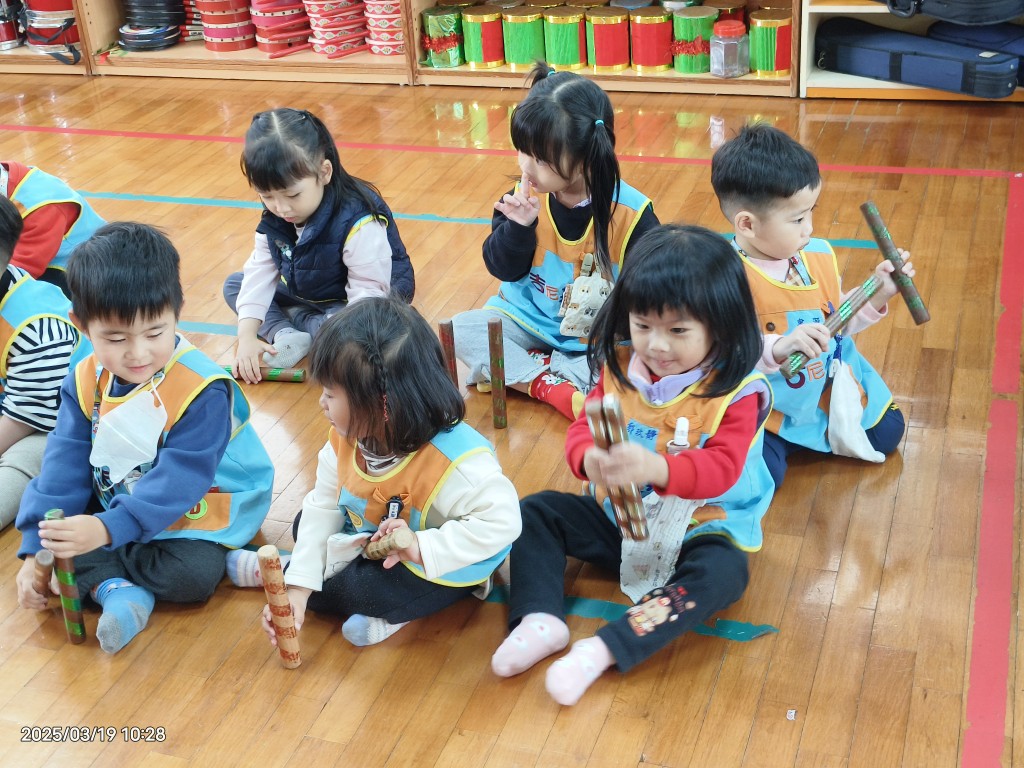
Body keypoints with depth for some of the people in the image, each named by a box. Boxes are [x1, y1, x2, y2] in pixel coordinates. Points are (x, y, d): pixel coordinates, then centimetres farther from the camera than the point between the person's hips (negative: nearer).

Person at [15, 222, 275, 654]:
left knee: (191, 576, -31)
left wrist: (108, 529, -41)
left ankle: (99, 572, -9)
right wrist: (36, 550, -12)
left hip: (192, 515, -5)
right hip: (116, 504, 6)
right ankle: (117, 589, -24)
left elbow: (178, 481, -29)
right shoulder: (86, 382, -7)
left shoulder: (203, 390, -26)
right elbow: (65, 466, -5)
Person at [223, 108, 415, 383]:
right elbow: (259, 273, -11)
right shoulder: (274, 219, -9)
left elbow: (368, 290, -30)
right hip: (304, 295, 8)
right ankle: (284, 334, -23)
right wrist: (247, 336, -22)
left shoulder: (359, 223, -31)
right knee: (234, 284, 0)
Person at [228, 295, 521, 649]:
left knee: (372, 592, -25)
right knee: (305, 524, 2)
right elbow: (323, 506, -9)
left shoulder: (455, 461, -37)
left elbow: (501, 521, -37)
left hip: (441, 567, -7)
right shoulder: (346, 438, -16)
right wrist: (299, 585, -16)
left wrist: (423, 547, -41)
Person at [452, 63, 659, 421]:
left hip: (599, 338, -2)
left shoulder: (630, 212, -18)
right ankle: (554, 386, -26)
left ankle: (517, 373, -25)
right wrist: (517, 227, -25)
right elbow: (504, 269, -7)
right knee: (461, 329, -18)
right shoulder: (524, 197, -10)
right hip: (527, 320, 3)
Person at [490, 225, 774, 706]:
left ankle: (604, 649, -38)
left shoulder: (734, 392, -19)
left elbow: (721, 468, -31)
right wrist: (589, 459, -38)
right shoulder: (621, 368, -5)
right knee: (536, 511, -2)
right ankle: (541, 620, -18)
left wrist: (656, 468, -52)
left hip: (699, 528, -5)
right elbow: (583, 427, -10)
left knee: (723, 572, -36)